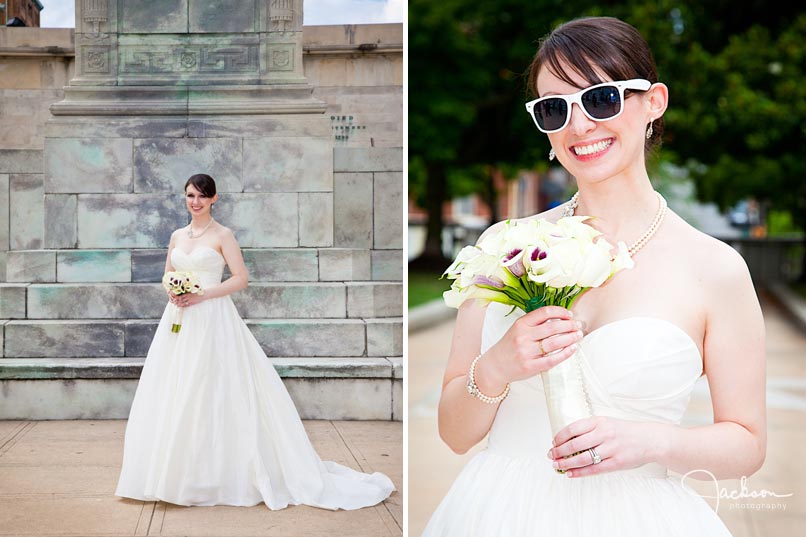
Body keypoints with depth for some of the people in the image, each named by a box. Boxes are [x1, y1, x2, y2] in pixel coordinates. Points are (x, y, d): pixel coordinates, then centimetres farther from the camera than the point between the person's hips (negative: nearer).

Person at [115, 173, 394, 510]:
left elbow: (241, 279, -8)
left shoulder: (222, 235, -3)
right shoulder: (177, 236, 14)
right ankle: (176, 473, 13)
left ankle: (213, 473, 2)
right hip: (178, 320, 6)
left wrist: (202, 295, -16)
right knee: (174, 396, 4)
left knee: (208, 394, -6)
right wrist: (171, 292, -4)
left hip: (212, 321, -6)